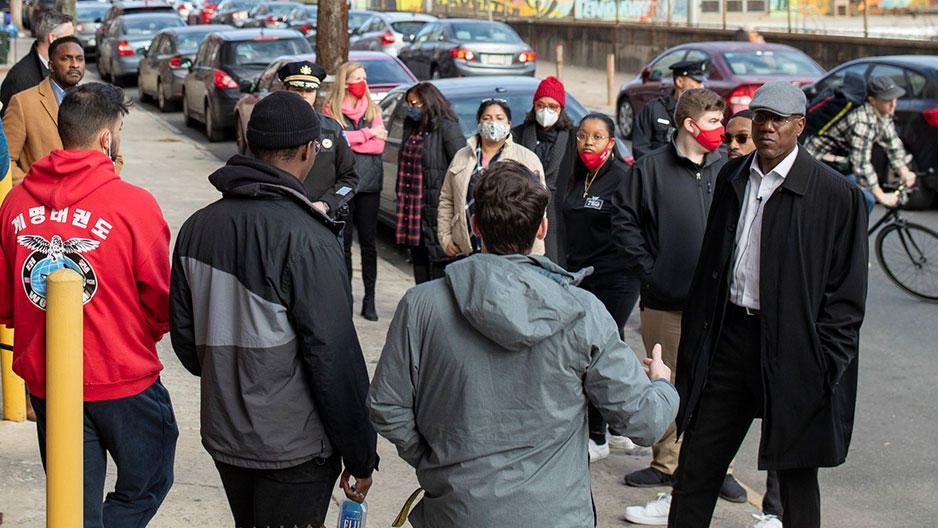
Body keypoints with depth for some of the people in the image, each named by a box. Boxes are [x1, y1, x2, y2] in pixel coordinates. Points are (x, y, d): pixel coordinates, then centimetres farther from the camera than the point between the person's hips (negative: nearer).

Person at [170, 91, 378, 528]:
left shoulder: (197, 227, 3)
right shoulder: (308, 238, -19)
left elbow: (183, 333, 11)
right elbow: (333, 355, -18)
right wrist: (360, 455, -10)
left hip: (223, 437, 7)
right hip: (295, 445, -7)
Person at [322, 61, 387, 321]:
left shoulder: (373, 110, 11)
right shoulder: (330, 109, 3)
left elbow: (379, 145, -2)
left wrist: (348, 140, -10)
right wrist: (368, 134, -8)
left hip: (369, 182, 2)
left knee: (368, 241, 3)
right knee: (343, 240, 0)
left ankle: (369, 299, 7)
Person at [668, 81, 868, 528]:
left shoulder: (836, 193, -9)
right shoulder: (732, 177, 9)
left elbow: (846, 294, -7)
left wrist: (824, 363, -11)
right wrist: (695, 337, 11)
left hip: (791, 347, -5)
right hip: (728, 335, 5)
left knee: (796, 473, 8)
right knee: (697, 460, 10)